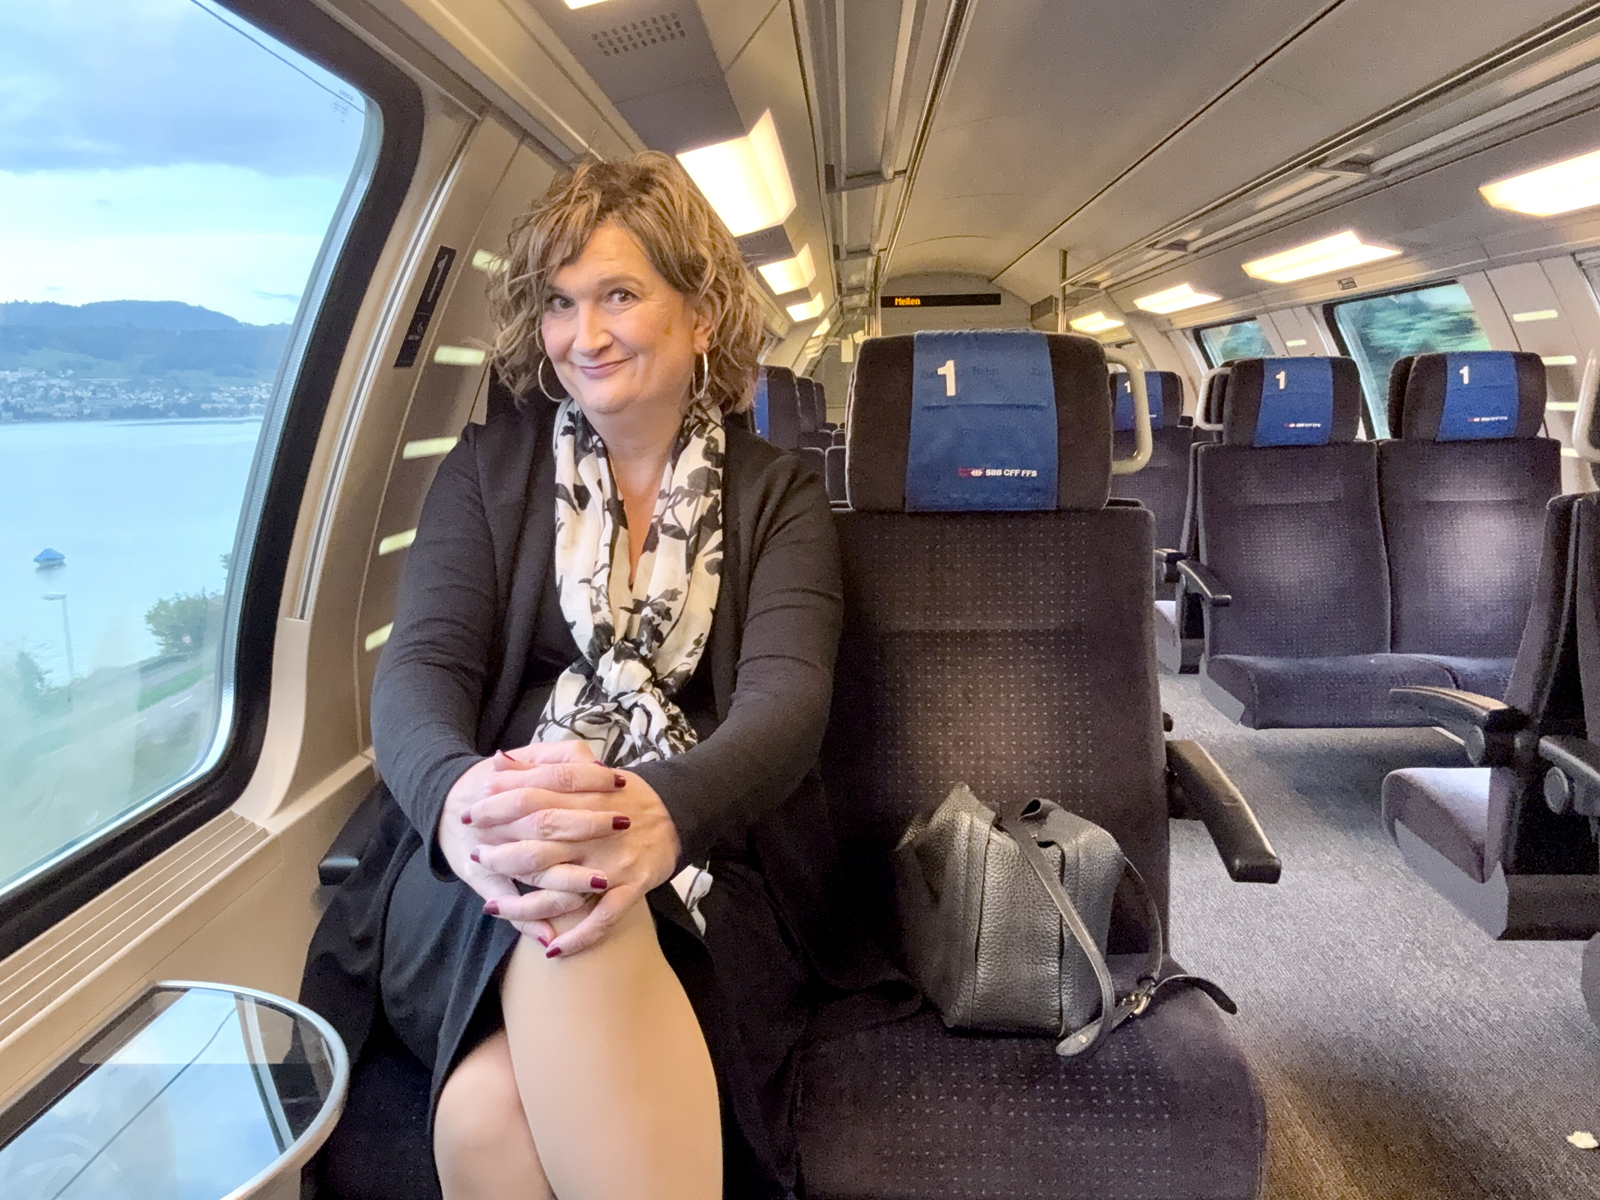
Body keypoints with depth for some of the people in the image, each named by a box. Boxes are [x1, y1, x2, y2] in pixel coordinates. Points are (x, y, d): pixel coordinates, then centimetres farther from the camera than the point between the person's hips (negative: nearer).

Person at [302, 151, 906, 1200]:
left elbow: (787, 695, -9)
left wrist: (664, 811, -34)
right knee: (486, 1111, -35)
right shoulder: (490, 467, 12)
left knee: (493, 1105, -32)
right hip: (483, 873, 1)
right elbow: (419, 667, -2)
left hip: (704, 862, -1)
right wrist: (456, 794, -29)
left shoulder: (778, 495, 8)